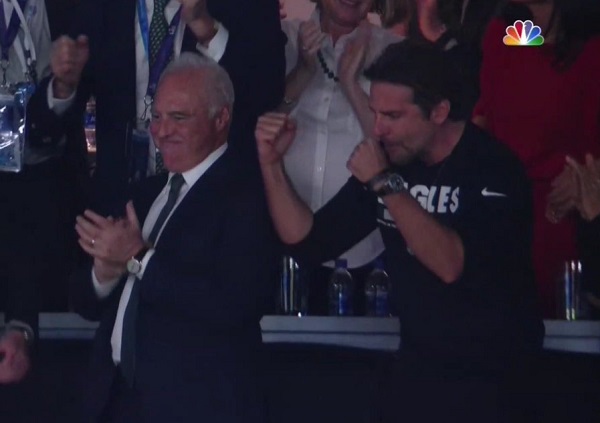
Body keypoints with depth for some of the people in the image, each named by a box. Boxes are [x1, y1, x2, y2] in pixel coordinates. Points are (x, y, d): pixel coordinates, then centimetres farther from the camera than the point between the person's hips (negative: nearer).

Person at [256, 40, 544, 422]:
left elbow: (452, 265, -29)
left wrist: (385, 183, -25)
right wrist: (272, 163, -7)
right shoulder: (390, 160, 2)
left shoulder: (493, 170, -17)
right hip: (419, 369, 6)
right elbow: (308, 242, 5)